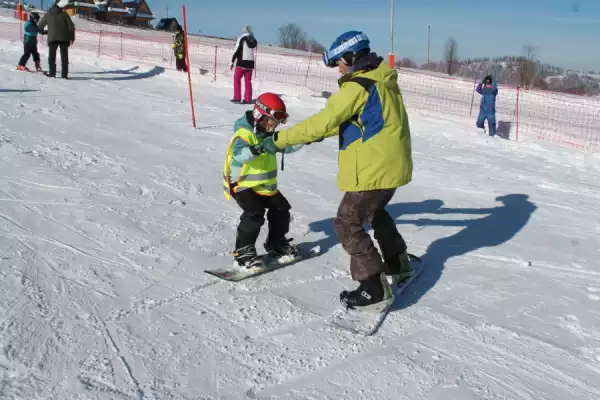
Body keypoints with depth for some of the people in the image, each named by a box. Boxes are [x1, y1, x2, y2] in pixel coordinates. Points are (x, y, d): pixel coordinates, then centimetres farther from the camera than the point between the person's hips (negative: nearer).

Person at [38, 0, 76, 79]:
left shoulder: (48, 14, 10)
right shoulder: (64, 14, 4)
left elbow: (40, 26, 17)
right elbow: (71, 26, -2)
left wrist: (42, 31, 38)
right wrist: (72, 37, 5)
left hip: (52, 38, 1)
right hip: (64, 38, -1)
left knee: (52, 55, 8)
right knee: (64, 56, 2)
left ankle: (52, 73, 3)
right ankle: (64, 74, -2)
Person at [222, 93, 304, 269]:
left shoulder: (269, 134, 5)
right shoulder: (244, 133, -22)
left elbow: (287, 146, 12)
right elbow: (238, 154, -39)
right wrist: (257, 149, -57)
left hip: (266, 184, 9)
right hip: (243, 184, -9)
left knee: (281, 209, 12)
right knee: (254, 214, -25)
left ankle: (276, 243, 32)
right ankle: (243, 252, -15)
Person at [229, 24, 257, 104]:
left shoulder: (241, 38, -8)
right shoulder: (254, 40, 7)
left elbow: (236, 51, -9)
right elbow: (251, 51, 10)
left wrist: (232, 62, -5)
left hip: (241, 62, -5)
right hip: (250, 63, 5)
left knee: (237, 79, 7)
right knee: (248, 81, 9)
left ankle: (237, 98, 3)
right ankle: (248, 99, 8)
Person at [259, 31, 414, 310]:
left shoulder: (358, 86, -18)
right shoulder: (381, 81, 11)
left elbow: (323, 121, -20)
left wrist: (280, 140, -14)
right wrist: (320, 134, 21)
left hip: (373, 169, -10)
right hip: (391, 164, 10)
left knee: (348, 223, -2)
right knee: (374, 212, 30)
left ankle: (374, 287, 0)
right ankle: (398, 263, 43)